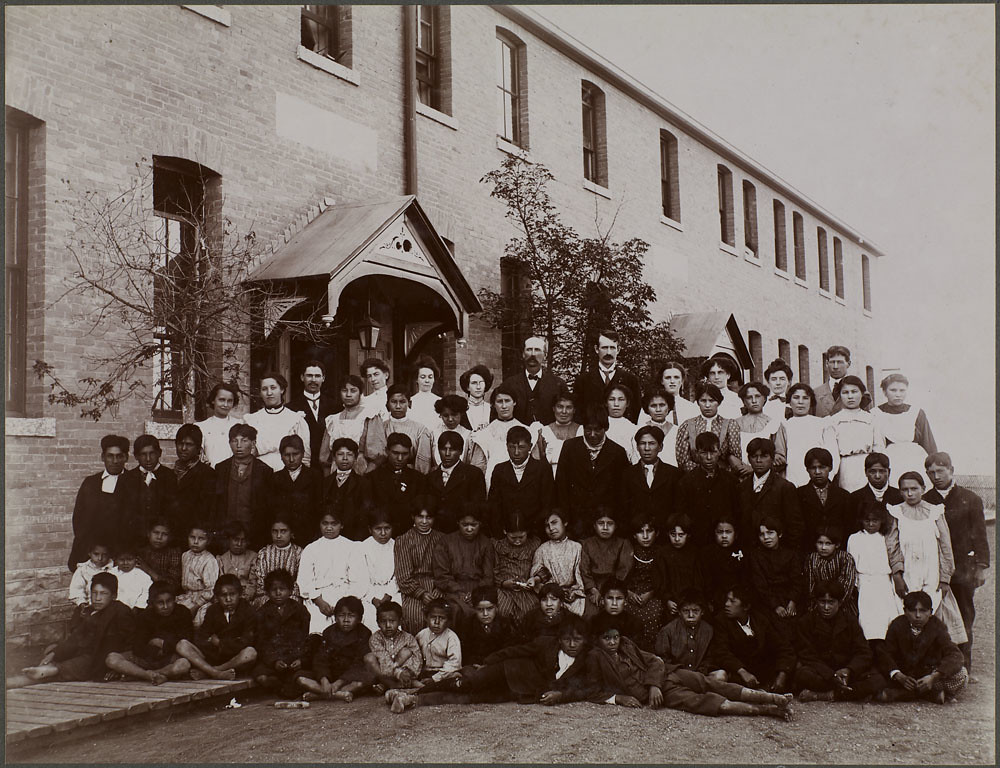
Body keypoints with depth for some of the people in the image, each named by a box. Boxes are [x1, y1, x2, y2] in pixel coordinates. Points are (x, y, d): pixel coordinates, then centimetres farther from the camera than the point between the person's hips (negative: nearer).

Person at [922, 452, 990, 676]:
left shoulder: (970, 500, 6)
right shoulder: (924, 502, 8)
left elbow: (979, 535, 6)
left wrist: (981, 566, -2)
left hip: (963, 567, 0)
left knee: (965, 620, 3)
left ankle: (964, 668, 10)